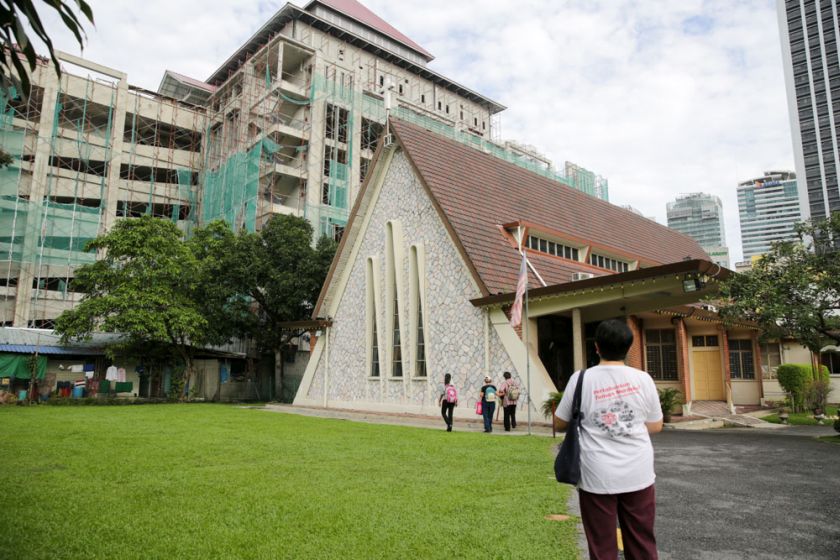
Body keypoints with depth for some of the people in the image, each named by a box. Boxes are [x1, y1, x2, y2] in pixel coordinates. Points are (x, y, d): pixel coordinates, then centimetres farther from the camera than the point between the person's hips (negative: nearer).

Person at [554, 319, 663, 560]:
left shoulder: (581, 379, -8)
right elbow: (656, 426, 8)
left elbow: (560, 423, 2)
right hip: (638, 474, 2)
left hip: (597, 476, -2)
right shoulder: (643, 379, -4)